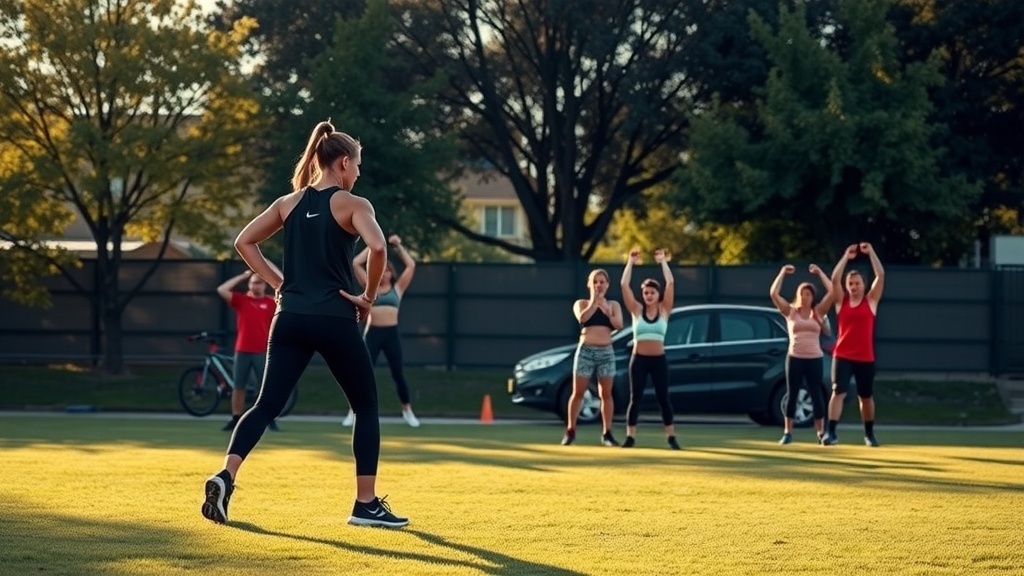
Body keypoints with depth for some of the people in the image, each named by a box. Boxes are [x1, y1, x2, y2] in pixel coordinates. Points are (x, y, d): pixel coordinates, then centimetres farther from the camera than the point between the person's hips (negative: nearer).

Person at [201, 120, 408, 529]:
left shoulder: (289, 203, 12)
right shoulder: (353, 204, -4)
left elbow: (244, 242, 12)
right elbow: (377, 246, -21)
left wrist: (278, 284, 12)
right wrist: (368, 298, -9)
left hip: (291, 318, 4)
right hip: (335, 320, -4)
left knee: (267, 404, 5)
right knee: (366, 407, 10)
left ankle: (226, 476, -17)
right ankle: (366, 504, 8)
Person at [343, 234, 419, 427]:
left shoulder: (397, 288, 9)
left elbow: (411, 265, 4)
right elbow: (356, 263, 6)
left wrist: (399, 246, 7)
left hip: (391, 333, 0)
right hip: (373, 333, 0)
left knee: (398, 374, 5)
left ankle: (407, 411, 18)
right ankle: (354, 412, 1)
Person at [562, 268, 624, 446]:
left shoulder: (613, 305, 11)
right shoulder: (582, 303, 6)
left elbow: (618, 324, -5)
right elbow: (582, 318, -15)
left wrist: (605, 309, -11)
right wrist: (593, 302, -14)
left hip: (606, 352, 2)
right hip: (585, 351, -2)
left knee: (606, 394, 1)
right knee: (578, 393, -1)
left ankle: (607, 433, 5)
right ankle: (570, 431, 5)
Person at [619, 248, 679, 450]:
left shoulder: (664, 310, 2)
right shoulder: (637, 310, 2)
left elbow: (670, 283, -6)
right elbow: (624, 285, -5)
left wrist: (663, 262, -5)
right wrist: (630, 263, -7)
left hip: (659, 359, 0)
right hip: (639, 359, 0)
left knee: (663, 398, 2)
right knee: (635, 398, 1)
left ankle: (671, 437, 7)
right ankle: (630, 437, 5)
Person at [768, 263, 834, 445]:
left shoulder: (818, 312, 6)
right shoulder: (790, 312, 5)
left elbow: (831, 291, -3)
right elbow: (774, 294, -4)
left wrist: (819, 272, 2)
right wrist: (782, 273, -1)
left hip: (814, 358, 0)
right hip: (794, 358, 0)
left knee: (816, 395, 4)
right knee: (792, 394, 3)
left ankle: (821, 433, 10)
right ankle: (787, 433, 8)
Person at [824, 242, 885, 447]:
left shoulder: (871, 301, 4)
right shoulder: (841, 301, 5)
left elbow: (880, 276, -3)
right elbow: (835, 279, -5)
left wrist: (871, 253, -2)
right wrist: (846, 257, -3)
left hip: (865, 358, 1)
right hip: (842, 356, -1)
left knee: (866, 397, 12)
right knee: (838, 392, -12)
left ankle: (869, 434, 26)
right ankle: (831, 432, -18)